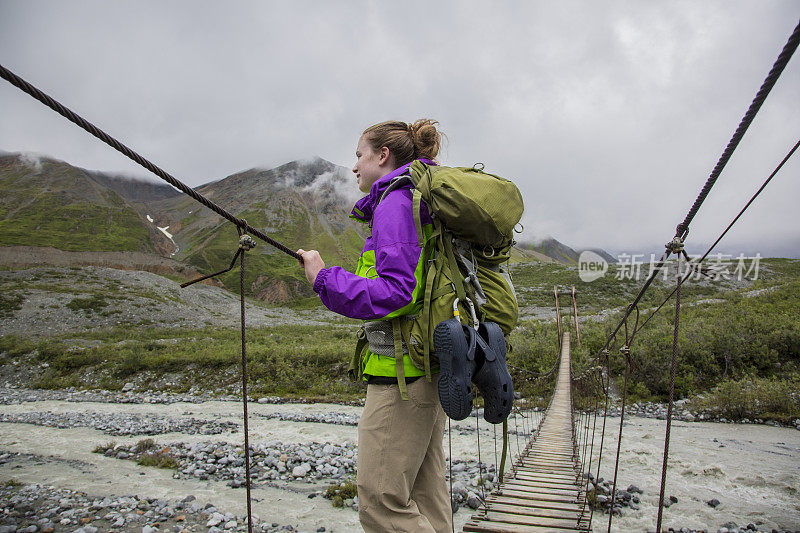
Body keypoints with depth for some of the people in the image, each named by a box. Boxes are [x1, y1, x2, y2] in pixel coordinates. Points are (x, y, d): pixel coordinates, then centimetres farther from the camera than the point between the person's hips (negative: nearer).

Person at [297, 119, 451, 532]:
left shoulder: (395, 203, -12)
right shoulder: (424, 204, 18)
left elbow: (397, 293, -22)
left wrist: (325, 278, -16)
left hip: (401, 372, -10)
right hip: (429, 371, 10)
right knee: (425, 497, 16)